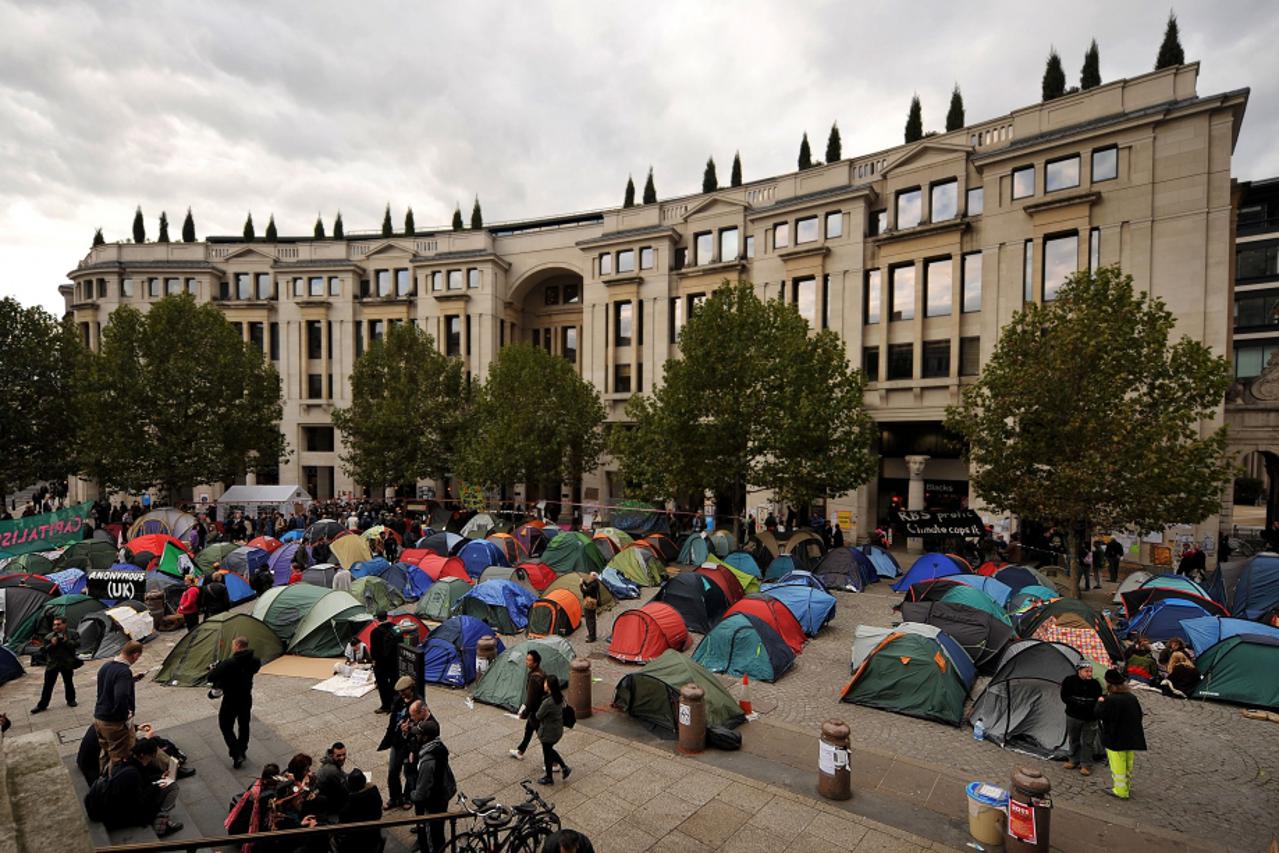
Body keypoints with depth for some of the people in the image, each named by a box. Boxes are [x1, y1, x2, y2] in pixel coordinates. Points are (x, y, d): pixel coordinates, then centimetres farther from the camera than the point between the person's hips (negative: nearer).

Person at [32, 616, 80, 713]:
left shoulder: (72, 634, -4)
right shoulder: (48, 636, 1)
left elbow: (77, 644, -12)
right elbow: (45, 650, -2)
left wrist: (66, 641, -22)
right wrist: (52, 644, -19)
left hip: (67, 663, -1)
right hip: (52, 664, 1)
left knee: (68, 683, 12)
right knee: (48, 685, 4)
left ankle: (71, 700, 27)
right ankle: (42, 705, 14)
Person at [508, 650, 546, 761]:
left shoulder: (534, 678, -32)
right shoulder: (541, 673, -1)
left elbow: (531, 699, -28)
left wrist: (524, 714, -14)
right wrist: (525, 705, 22)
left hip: (536, 712, -10)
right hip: (537, 709, 10)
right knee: (528, 730, 28)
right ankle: (520, 752, 49)